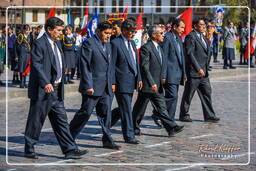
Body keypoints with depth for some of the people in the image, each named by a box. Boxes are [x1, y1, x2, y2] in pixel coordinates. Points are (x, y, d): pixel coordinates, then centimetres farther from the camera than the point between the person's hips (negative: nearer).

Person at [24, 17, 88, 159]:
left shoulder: (57, 43, 15)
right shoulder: (39, 44, -13)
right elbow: (36, 65, -21)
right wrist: (45, 83, -31)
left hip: (56, 90, 8)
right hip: (42, 90, -8)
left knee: (62, 120, 6)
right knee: (36, 121, 2)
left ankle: (70, 150, 7)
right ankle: (29, 150, 14)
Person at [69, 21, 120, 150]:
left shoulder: (108, 45, 15)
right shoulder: (89, 43, -9)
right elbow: (84, 66, -14)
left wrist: (111, 83, 14)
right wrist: (88, 86, -18)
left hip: (105, 88, 7)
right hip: (92, 87, -7)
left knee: (105, 114, 8)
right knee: (85, 112, -2)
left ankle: (107, 141, 13)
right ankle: (69, 137, 12)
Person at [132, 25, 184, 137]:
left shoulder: (159, 48, 14)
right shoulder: (146, 48, -15)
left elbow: (164, 63, 17)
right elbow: (145, 67, -19)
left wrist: (163, 77, 1)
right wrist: (152, 83, -22)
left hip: (158, 85, 8)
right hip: (147, 85, -8)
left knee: (161, 107, 5)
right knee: (140, 108, 4)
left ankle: (171, 128, 0)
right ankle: (134, 128, 17)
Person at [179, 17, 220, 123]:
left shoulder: (203, 37, 16)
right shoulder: (191, 37, -13)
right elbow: (190, 54, -19)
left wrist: (205, 68, 16)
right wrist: (198, 69, -23)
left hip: (203, 72, 9)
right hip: (193, 72, -9)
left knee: (207, 93, 7)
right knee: (188, 95, 2)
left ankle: (209, 116, 12)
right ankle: (184, 115, 14)